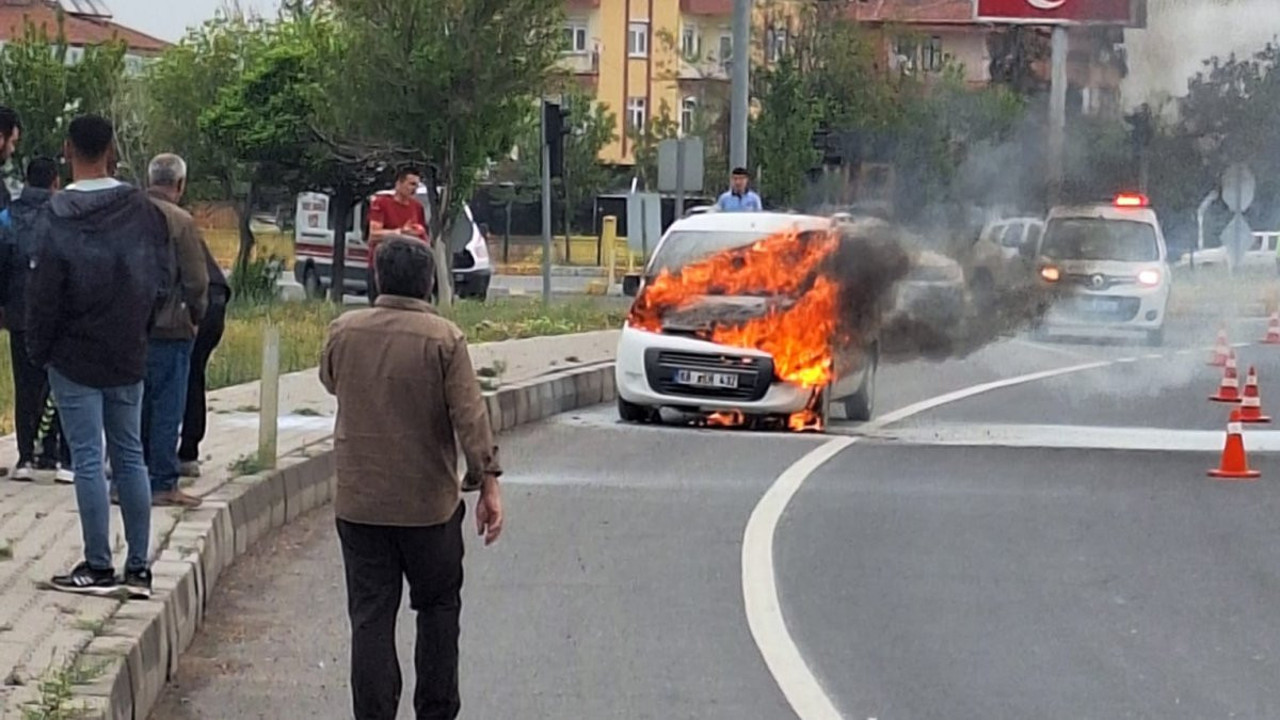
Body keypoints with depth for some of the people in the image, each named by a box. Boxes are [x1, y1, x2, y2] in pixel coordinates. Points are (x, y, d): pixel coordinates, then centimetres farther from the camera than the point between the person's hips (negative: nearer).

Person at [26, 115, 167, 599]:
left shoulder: (57, 219, -14)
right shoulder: (143, 211, -1)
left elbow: (44, 294, -12)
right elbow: (161, 281, 6)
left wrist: (38, 350, 1)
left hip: (75, 358, -4)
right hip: (129, 357, 4)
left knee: (88, 459, 0)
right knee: (130, 455, 10)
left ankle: (98, 567, 1)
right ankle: (139, 567, 11)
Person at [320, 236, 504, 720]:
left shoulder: (343, 332, -2)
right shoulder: (444, 339, -12)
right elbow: (469, 417, -14)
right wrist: (489, 484, -10)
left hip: (358, 502, 2)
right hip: (429, 501, -2)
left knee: (370, 617, 5)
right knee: (438, 609, 14)